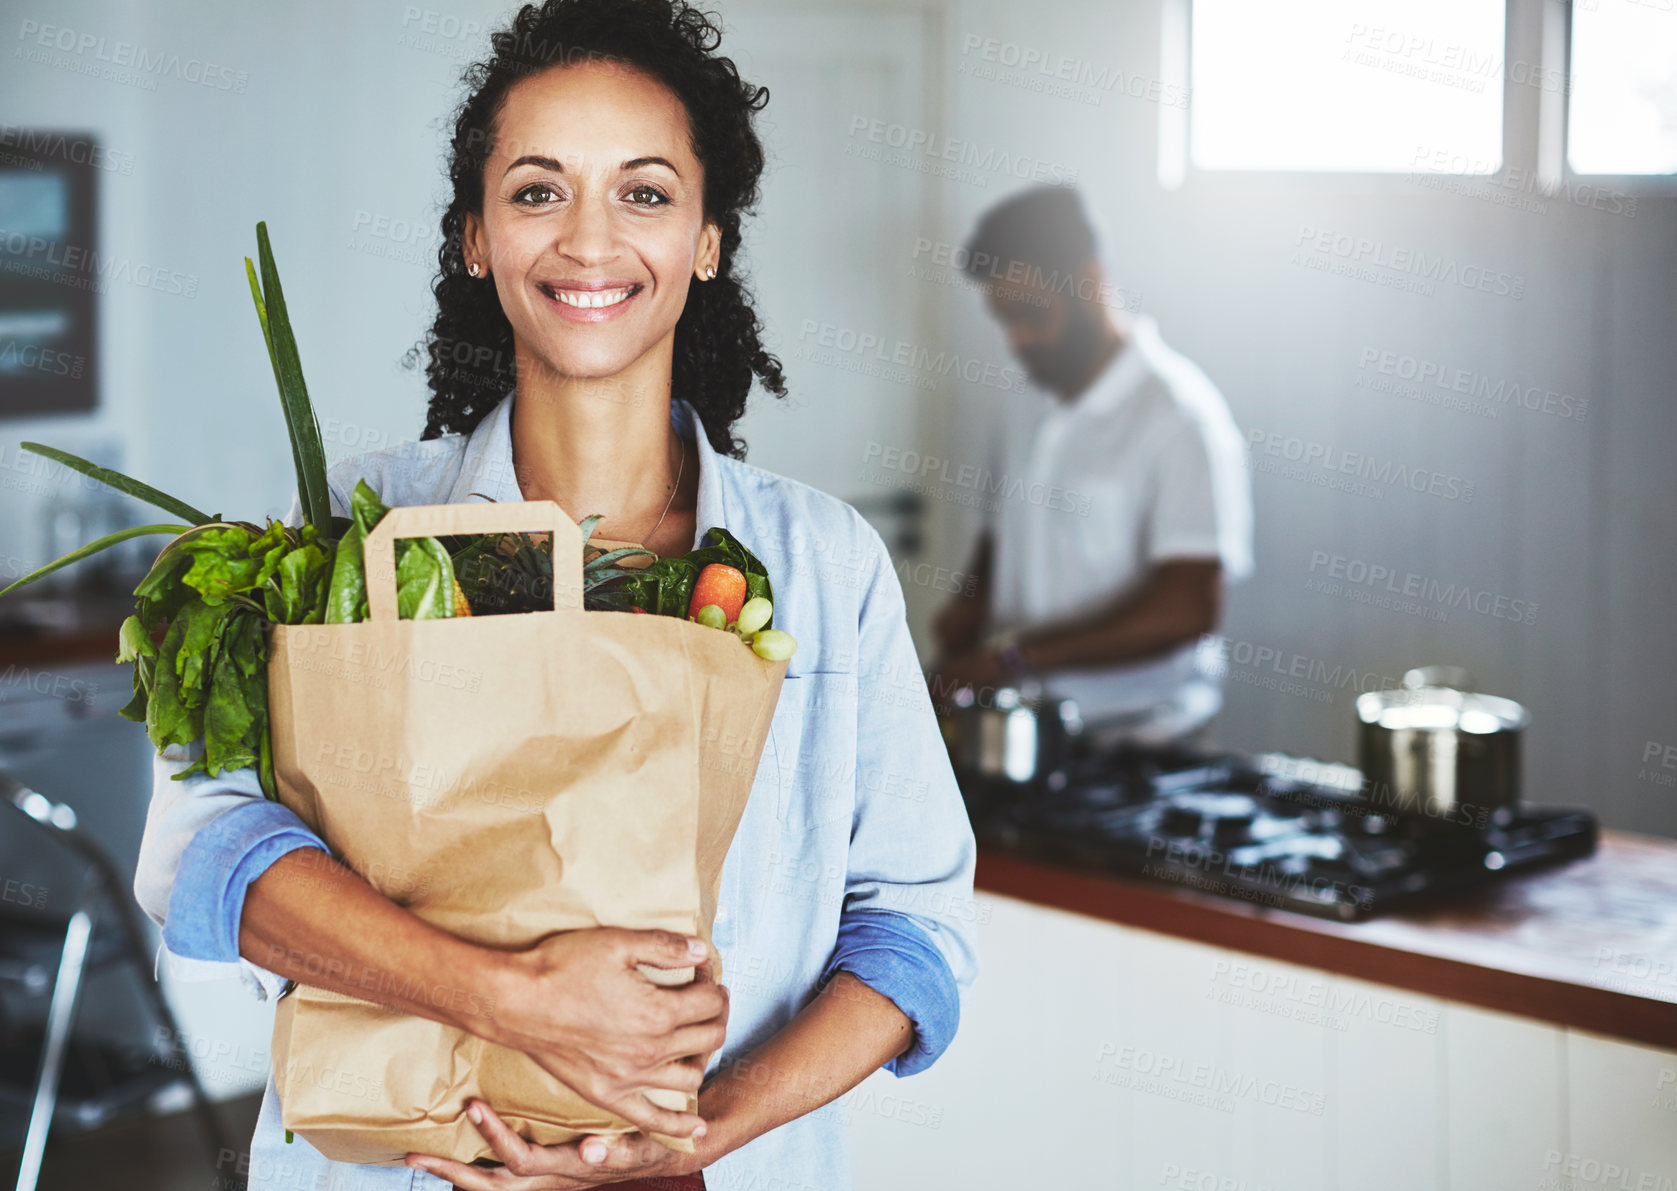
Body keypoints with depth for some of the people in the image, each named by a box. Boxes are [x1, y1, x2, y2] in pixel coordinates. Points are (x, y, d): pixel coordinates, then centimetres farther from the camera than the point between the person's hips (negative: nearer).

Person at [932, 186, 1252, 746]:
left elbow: (1188, 606, -18)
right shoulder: (1036, 408, 16)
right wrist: (970, 606, 7)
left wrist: (1014, 658, -20)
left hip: (1131, 743, -7)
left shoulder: (1178, 415, -9)